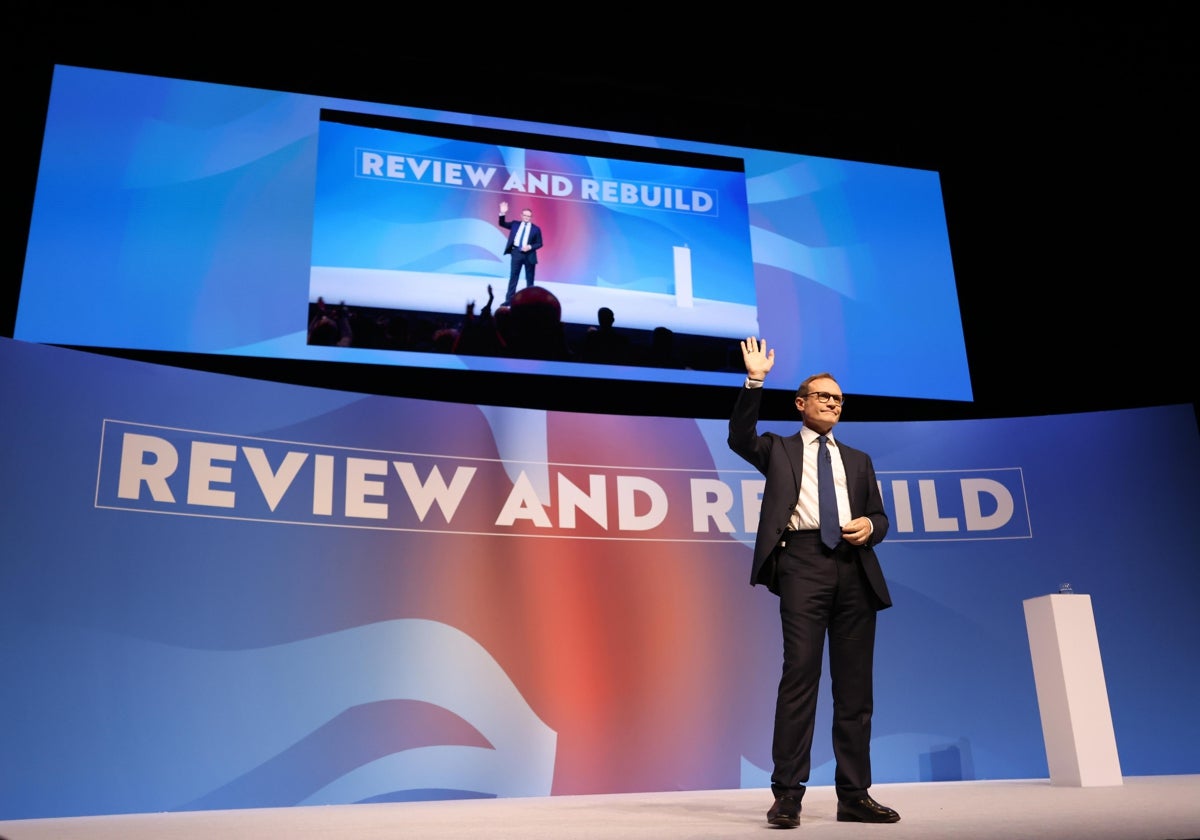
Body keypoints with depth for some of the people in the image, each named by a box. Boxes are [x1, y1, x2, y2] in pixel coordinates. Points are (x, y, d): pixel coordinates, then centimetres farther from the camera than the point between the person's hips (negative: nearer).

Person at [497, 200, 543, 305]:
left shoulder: (536, 229, 1)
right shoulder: (515, 224, 9)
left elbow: (539, 244, 1)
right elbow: (502, 224, 13)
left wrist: (530, 247, -16)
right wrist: (503, 213, -3)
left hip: (529, 254, -2)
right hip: (516, 252, 2)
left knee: (529, 278, 5)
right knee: (513, 277, 2)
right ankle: (509, 299, 4)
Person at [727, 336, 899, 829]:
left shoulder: (858, 460, 25)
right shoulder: (778, 450, 15)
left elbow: (880, 517, 22)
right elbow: (739, 437, -5)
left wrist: (870, 525, -2)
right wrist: (755, 381, -13)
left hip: (854, 569, 4)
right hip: (803, 561, -4)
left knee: (855, 685, 4)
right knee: (800, 674, -11)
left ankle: (854, 796, 12)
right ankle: (788, 794, -6)